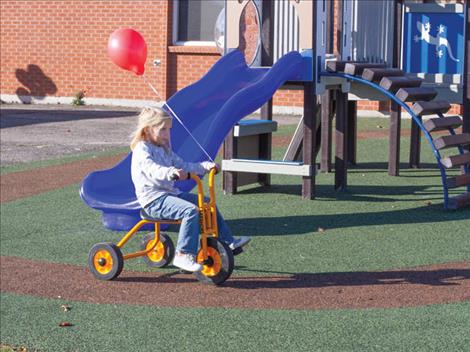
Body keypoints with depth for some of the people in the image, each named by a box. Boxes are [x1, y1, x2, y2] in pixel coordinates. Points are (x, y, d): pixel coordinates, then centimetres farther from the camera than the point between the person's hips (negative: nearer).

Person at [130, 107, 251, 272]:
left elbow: (182, 165, 22)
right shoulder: (142, 150, -11)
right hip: (154, 198, -10)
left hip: (171, 193, 10)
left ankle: (227, 241, 19)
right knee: (191, 210, -30)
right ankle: (184, 255, -32)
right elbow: (153, 170, -31)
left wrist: (205, 166, 8)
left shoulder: (165, 149, 19)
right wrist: (172, 172, -50)